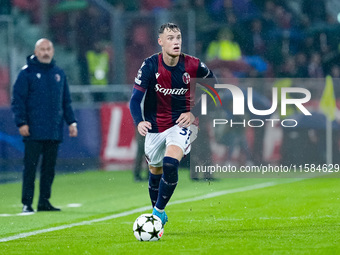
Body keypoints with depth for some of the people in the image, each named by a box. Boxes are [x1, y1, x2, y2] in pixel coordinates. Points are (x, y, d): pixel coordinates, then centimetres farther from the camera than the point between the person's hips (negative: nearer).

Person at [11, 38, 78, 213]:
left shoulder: (59, 74, 14)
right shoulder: (27, 73, -1)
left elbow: (66, 101, 20)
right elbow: (17, 99, -4)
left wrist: (71, 122, 11)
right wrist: (21, 123, -13)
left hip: (54, 131, 5)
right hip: (34, 131, -5)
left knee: (49, 168, 7)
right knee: (30, 166, -5)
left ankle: (44, 201, 15)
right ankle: (27, 203, -3)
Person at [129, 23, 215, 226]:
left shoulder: (193, 66, -13)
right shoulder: (150, 66, -14)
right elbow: (135, 99, -18)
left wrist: (195, 113, -8)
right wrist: (139, 122, -37)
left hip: (183, 123, -2)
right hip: (156, 126, 2)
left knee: (170, 164, -26)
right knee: (155, 170, 16)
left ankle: (158, 212, -13)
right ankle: (159, 214, 39)